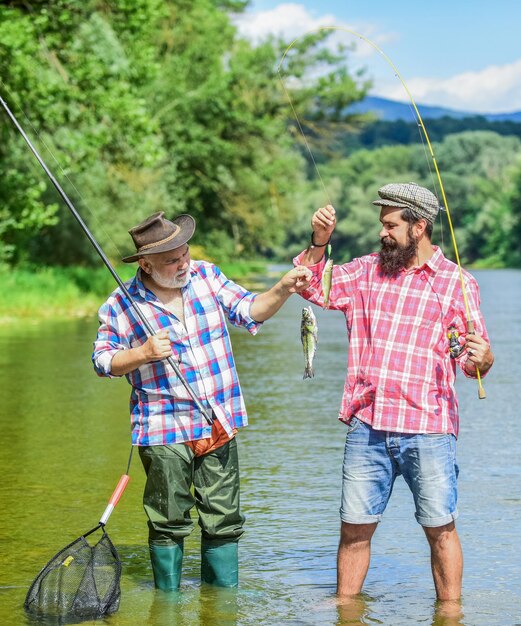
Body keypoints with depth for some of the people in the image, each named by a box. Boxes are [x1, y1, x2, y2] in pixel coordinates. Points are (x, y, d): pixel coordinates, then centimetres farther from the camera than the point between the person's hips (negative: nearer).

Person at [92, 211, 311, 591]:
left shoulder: (206, 275, 4)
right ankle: (168, 598, 21)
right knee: (170, 523, 4)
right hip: (165, 432, -4)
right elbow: (103, 360, -1)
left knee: (224, 519, 9)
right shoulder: (123, 305, -7)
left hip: (219, 426, 4)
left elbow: (248, 310, 6)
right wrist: (144, 353, -18)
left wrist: (282, 290, -12)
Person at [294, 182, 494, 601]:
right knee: (354, 528, 7)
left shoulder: (458, 283, 3)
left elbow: (475, 360, 1)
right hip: (367, 426, 3)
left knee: (440, 529, 0)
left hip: (427, 429, -3)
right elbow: (313, 287, 17)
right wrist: (319, 242, 2)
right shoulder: (367, 271, 13)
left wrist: (482, 359, -23)